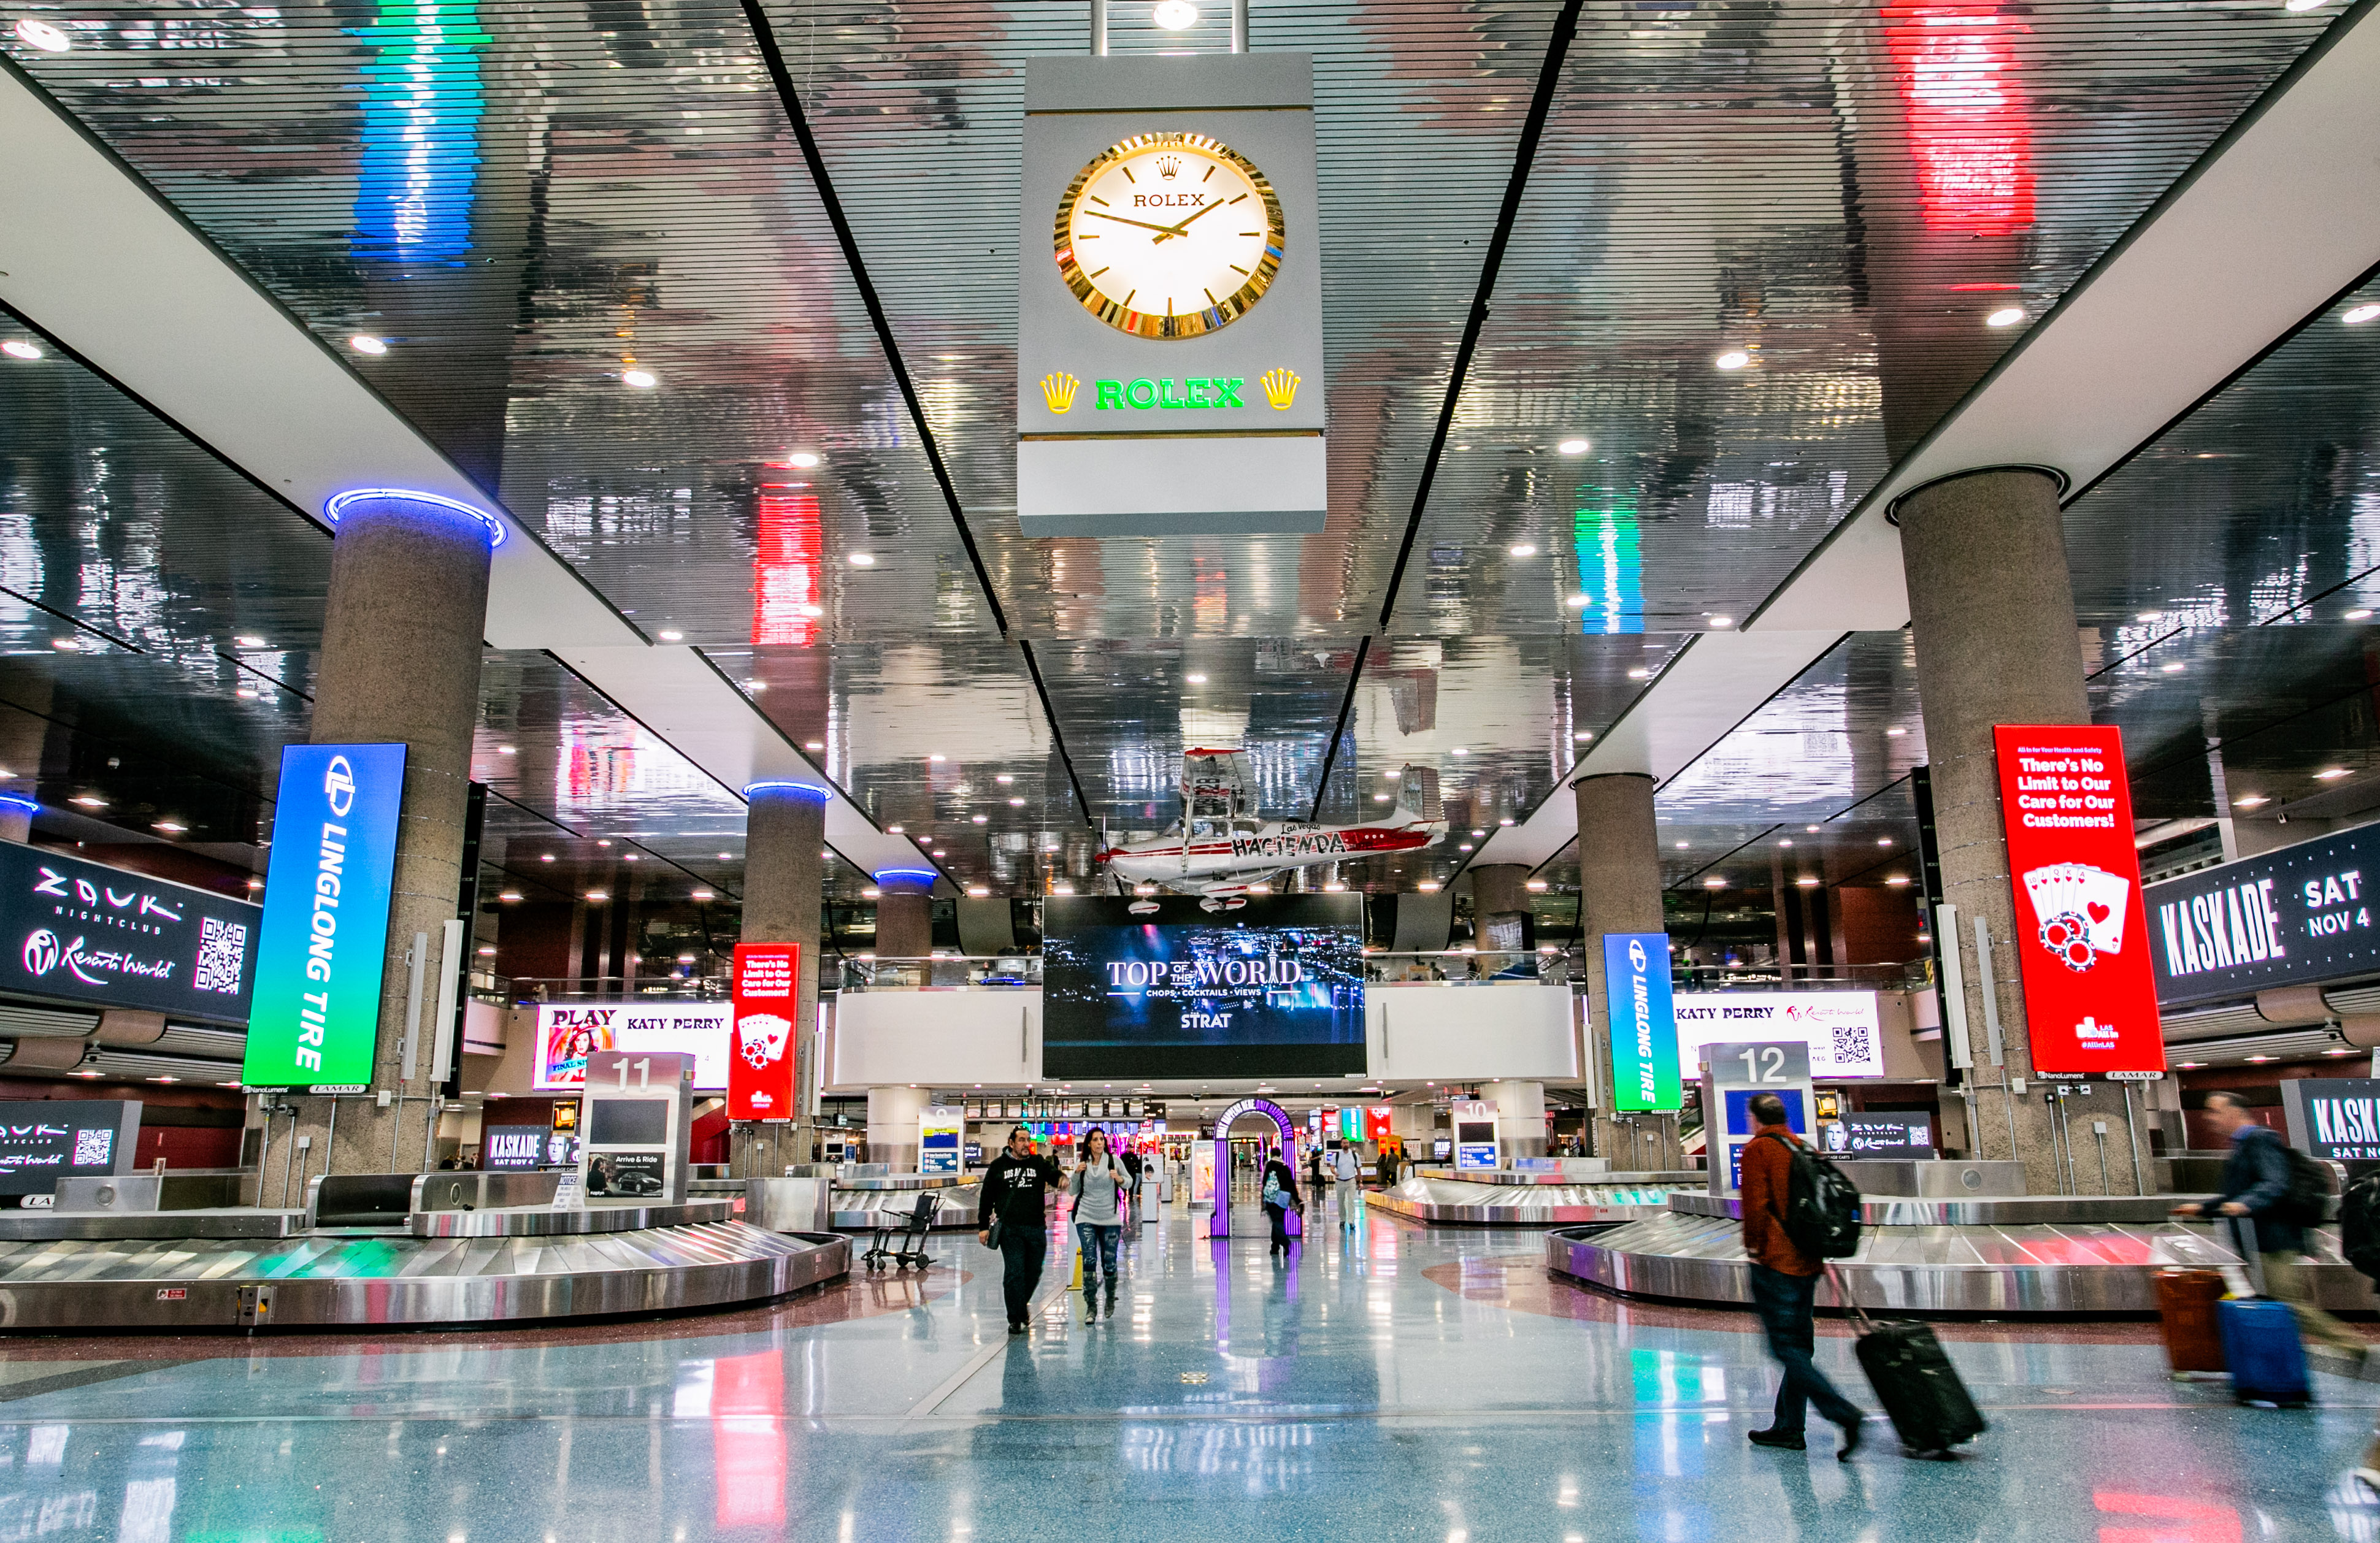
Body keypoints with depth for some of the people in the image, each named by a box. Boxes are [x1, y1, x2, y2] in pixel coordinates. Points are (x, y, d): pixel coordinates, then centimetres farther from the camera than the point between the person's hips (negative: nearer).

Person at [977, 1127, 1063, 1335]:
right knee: (1014, 1272, -8)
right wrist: (983, 1227, 6)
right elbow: (987, 1198, 9)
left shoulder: (1039, 1163, 8)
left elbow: (1053, 1174, -10)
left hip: (1036, 1228, 2)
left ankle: (1022, 1303, 36)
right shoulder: (998, 1166, 5)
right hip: (1010, 1228, -2)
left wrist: (1061, 1178, -34)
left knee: (1034, 1272, 10)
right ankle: (1015, 1319, 2)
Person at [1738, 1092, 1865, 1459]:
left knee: (1786, 1348, -5)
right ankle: (1788, 1427, 19)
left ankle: (1844, 1414, -17)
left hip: (1774, 1263, -8)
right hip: (1808, 1263, 8)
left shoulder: (1757, 1150, -9)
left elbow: (1756, 1205, -18)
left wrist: (1753, 1247, -7)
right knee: (1799, 1345, 14)